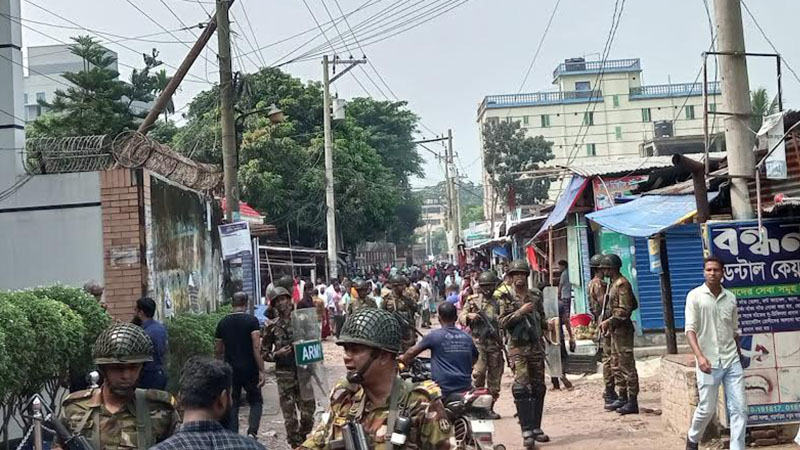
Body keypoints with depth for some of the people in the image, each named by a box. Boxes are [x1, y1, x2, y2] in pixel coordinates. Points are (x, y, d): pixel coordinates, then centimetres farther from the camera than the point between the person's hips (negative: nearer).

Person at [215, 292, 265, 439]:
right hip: (249, 370, -3)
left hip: (230, 370, 3)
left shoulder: (223, 323, 5)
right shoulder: (251, 320, -7)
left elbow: (218, 351, 11)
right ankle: (252, 432, -8)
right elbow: (257, 348, -14)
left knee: (232, 404, 11)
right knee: (256, 401, 12)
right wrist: (261, 371, -11)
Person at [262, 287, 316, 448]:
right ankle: (296, 444, 13)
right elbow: (264, 352, 7)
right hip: (284, 375, -1)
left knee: (308, 413, 5)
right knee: (290, 416, 0)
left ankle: (302, 439, 28)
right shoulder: (272, 326, 3)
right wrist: (277, 354, -10)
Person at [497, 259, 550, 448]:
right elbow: (502, 322, -8)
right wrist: (520, 311, -17)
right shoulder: (506, 298, -1)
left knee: (538, 388, 8)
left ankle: (536, 427, 17)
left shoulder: (536, 295, 9)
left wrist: (545, 331, 7)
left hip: (536, 347, 4)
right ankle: (526, 431, -12)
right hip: (518, 348, -4)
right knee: (521, 388, -12)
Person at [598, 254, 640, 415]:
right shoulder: (613, 283, 15)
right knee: (618, 366, 14)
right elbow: (634, 304, 23)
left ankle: (632, 402, -4)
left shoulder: (622, 284, -14)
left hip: (622, 330, -11)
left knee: (627, 366, -7)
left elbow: (624, 309, -20)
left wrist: (609, 321, -19)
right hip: (615, 330, 11)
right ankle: (622, 398, 20)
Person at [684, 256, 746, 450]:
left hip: (732, 361, 4)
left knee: (740, 409, -2)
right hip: (709, 363, -4)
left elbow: (734, 331, 17)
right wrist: (699, 356, -22)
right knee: (707, 409, 3)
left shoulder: (730, 298, 8)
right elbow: (690, 329, -10)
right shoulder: (695, 296, -4)